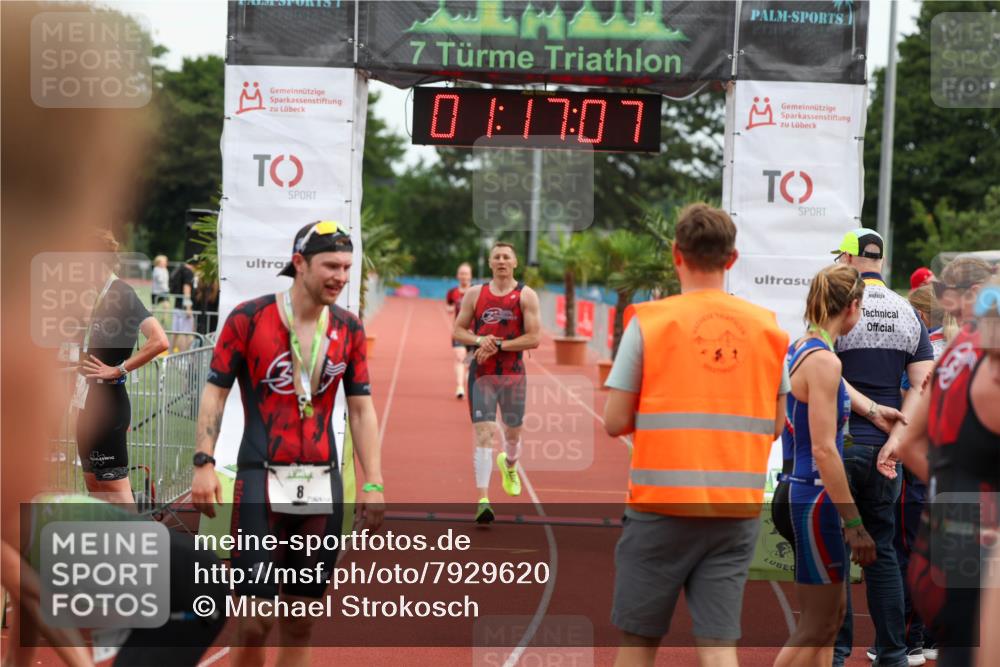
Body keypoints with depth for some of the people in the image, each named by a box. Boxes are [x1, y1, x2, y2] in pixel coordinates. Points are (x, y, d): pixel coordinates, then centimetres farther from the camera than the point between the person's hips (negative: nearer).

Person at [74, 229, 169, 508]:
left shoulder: (121, 294, -15)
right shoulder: (100, 295, 12)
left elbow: (159, 341, -27)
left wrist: (118, 370, -21)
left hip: (107, 406, -10)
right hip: (90, 403, 10)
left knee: (116, 490, -8)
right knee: (94, 485, 13)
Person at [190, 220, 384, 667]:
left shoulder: (349, 329, 7)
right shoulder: (248, 319, -4)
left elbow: (361, 409, 10)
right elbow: (215, 392, -1)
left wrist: (373, 482, 4)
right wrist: (203, 463, -10)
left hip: (322, 483, 4)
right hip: (261, 479, -4)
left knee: (300, 624, 8)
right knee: (254, 622, -6)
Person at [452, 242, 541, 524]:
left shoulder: (526, 295, -2)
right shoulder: (474, 293, 4)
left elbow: (534, 338, -8)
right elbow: (457, 331, 7)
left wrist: (498, 345, -16)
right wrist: (480, 340, -13)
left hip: (513, 374, 0)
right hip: (481, 374, 0)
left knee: (513, 433, 14)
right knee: (483, 434, -12)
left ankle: (509, 464, 51)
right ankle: (483, 500, -17)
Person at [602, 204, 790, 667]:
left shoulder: (648, 322, -6)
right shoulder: (767, 327, 4)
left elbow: (615, 422, -5)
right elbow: (776, 425, 9)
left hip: (662, 504, -2)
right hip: (738, 508, 2)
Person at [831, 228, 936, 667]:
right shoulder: (908, 314, 8)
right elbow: (924, 384, 0)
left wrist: (870, 410, -12)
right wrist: (895, 438, -6)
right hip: (885, 449, 4)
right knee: (882, 548, 11)